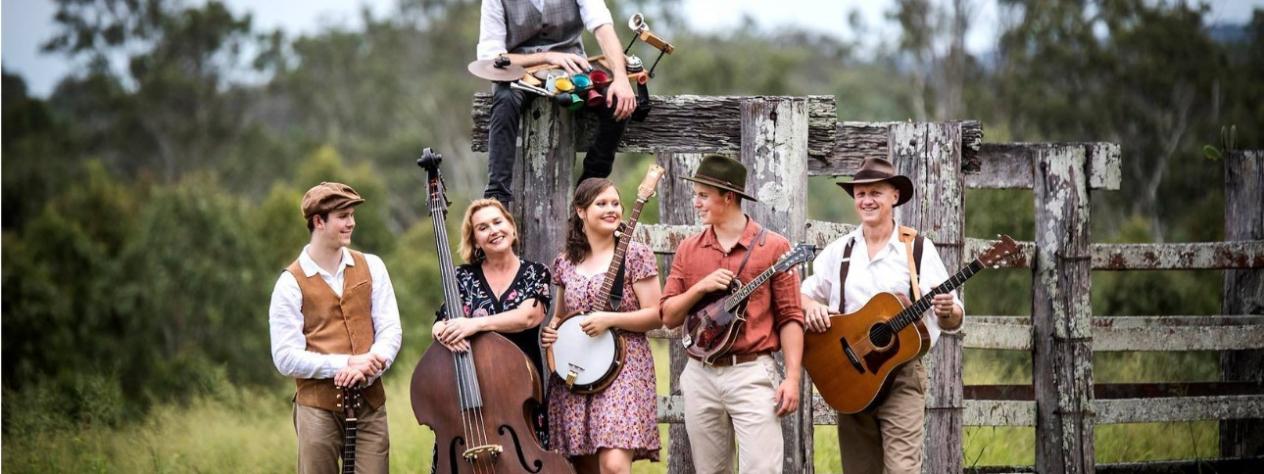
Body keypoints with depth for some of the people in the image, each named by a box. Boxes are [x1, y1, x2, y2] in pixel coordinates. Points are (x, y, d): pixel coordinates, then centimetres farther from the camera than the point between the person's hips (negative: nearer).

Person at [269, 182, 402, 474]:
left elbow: (390, 330, 3)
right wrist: (347, 363, -16)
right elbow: (286, 358, -7)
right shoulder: (291, 283, -2)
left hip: (370, 403, 3)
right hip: (318, 407, -3)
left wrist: (368, 367, -17)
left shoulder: (370, 267, 9)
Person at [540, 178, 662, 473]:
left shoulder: (635, 255, -1)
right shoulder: (566, 263, 12)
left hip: (622, 368, -5)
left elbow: (656, 315, -5)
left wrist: (609, 319, -17)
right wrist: (551, 330, 1)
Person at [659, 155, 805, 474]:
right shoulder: (688, 250, 10)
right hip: (700, 375, 4)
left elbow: (789, 316, -3)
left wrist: (793, 377, -11)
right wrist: (700, 287, -10)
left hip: (752, 374, -4)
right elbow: (669, 316, 8)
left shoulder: (773, 247, -1)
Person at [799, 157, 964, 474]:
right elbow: (802, 294, 16)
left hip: (903, 375, -3)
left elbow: (953, 321, 0)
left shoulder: (919, 249, 0)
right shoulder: (838, 251, 9)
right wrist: (811, 306, -7)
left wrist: (948, 311, -23)